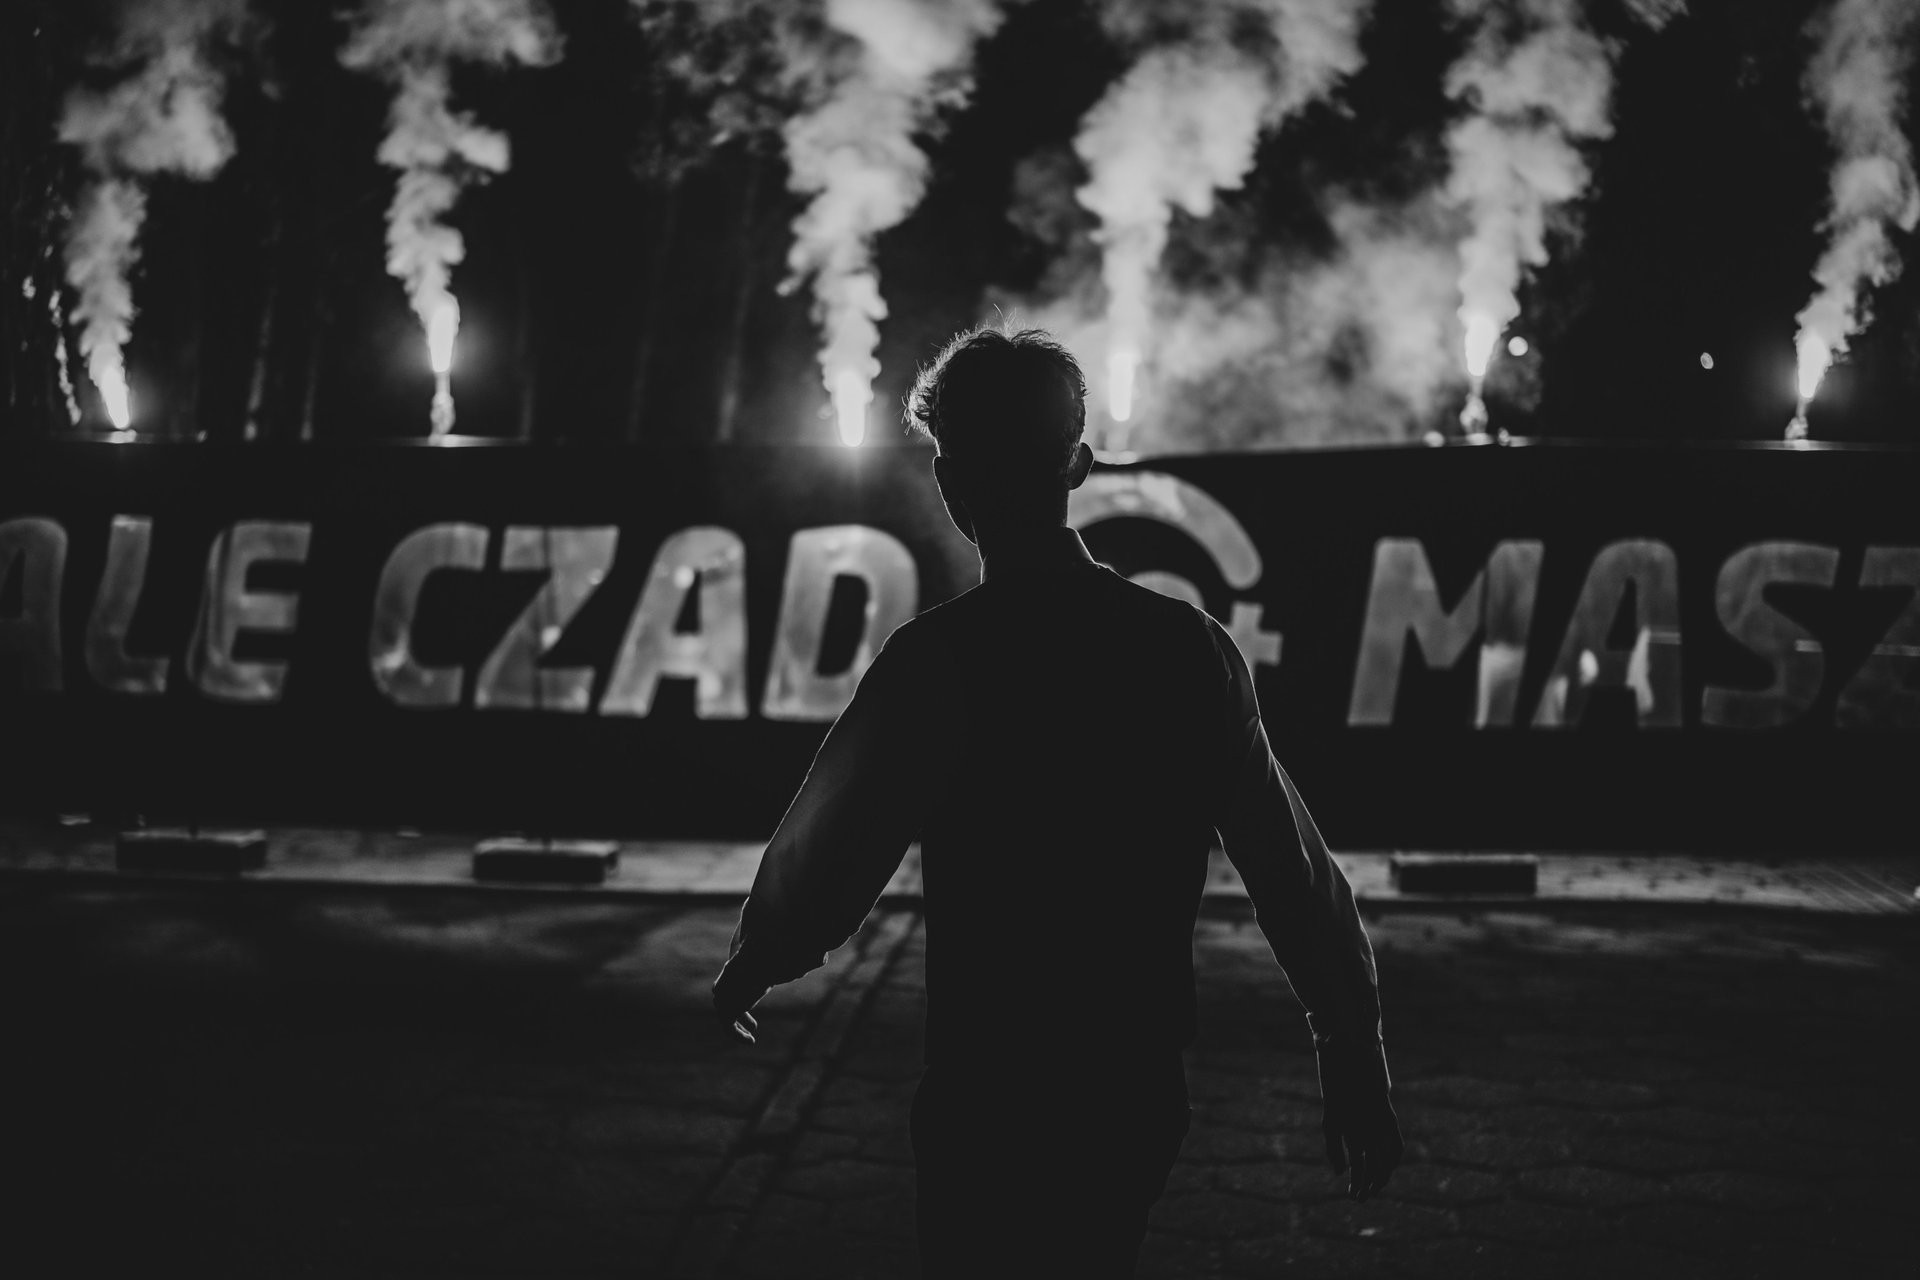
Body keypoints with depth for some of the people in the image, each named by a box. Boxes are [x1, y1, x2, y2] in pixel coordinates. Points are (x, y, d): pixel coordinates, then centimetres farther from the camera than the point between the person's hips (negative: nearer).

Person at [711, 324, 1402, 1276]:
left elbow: (824, 868, -8)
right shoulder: (1189, 646, -2)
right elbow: (1293, 873, 2)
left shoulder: (938, 658, -14)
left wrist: (749, 967, 13)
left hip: (993, 1100, -5)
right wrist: (1357, 1064, 11)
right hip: (1142, 1092, 5)